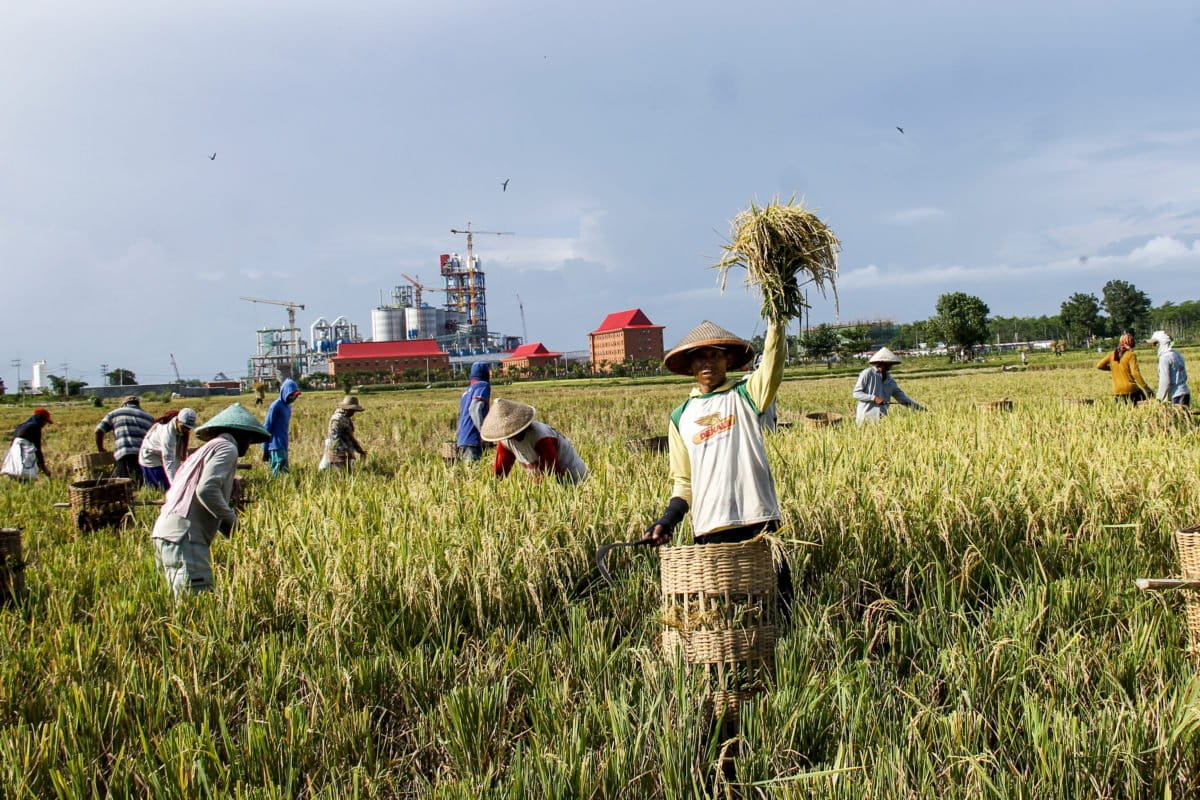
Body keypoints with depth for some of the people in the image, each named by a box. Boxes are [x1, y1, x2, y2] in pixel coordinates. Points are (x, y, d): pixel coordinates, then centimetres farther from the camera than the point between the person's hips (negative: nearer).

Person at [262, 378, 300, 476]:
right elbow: (267, 428, -9)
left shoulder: (288, 406, 12)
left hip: (284, 447, 8)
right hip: (276, 448, -8)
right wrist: (265, 450, -9)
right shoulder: (275, 406, -11)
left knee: (285, 472, 6)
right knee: (279, 473, -14)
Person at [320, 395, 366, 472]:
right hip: (338, 455, -10)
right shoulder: (337, 419, -16)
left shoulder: (347, 419, 15)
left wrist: (360, 450, 18)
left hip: (346, 454, 10)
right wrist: (346, 450, -28)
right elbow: (335, 437, -23)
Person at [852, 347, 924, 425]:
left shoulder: (890, 380, 13)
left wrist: (920, 408, 11)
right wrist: (874, 398, -17)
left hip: (881, 418, 5)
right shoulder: (867, 374, -4)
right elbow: (856, 393, -7)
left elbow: (901, 396, 17)